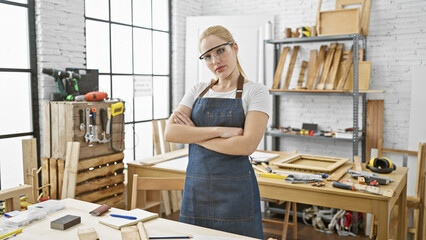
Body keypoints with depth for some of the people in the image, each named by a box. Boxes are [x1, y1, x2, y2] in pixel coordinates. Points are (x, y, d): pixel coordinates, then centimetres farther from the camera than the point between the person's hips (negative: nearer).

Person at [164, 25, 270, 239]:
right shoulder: (198, 90, 8)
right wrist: (219, 130, -16)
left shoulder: (255, 91, -4)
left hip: (236, 190, -3)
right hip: (195, 188, 4)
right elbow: (170, 133, -5)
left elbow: (247, 144, -18)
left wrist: (193, 134, -10)